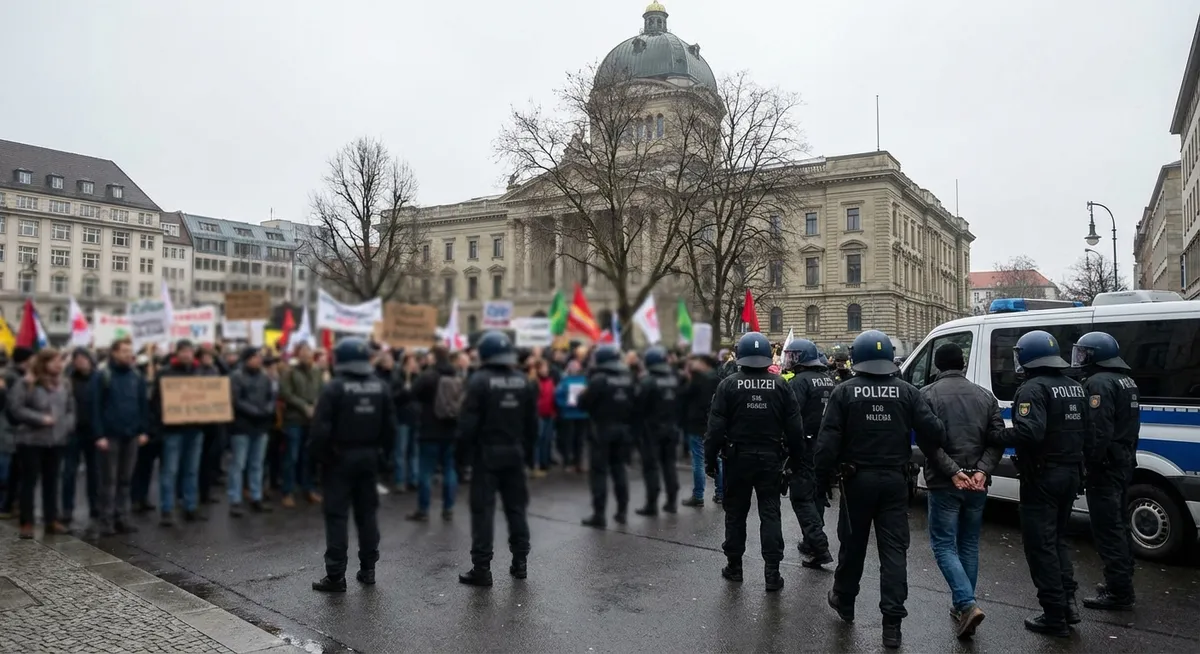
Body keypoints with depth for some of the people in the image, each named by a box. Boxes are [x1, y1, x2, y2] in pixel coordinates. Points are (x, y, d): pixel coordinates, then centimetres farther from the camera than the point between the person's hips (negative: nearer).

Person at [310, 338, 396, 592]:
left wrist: (320, 456, -4)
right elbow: (390, 425, 5)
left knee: (337, 515, -1)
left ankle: (336, 575, 0)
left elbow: (321, 428, -16)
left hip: (340, 457, -5)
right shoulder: (381, 386, 4)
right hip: (369, 457, 5)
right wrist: (384, 452, 12)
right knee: (367, 512, 13)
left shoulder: (335, 387, -12)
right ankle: (368, 568, 18)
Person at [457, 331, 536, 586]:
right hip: (514, 452, 5)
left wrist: (463, 442, 2)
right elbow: (532, 423, 7)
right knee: (516, 507, 13)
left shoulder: (480, 381, -12)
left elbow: (469, 421, -16)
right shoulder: (523, 381, 5)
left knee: (483, 509, -1)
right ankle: (520, 562, 20)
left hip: (487, 452, -5)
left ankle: (482, 568, 1)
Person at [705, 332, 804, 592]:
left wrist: (710, 459, -1)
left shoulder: (729, 385, -9)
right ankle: (772, 573, 5)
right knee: (770, 513, 6)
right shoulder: (780, 385, -3)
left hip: (738, 458, -1)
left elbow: (716, 427, -10)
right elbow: (795, 427, -2)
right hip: (770, 458, 1)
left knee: (736, 512, 12)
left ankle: (734, 566, 22)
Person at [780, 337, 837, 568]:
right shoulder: (830, 380, 12)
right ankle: (812, 541, 28)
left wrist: (788, 447, -16)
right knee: (817, 494, 18)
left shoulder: (799, 381, -14)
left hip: (805, 448, -8)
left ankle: (819, 547, -10)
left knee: (802, 497, -3)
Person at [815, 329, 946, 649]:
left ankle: (844, 600, 34)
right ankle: (892, 621, 2)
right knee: (894, 548, 4)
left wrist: (822, 475, -2)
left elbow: (828, 439, -11)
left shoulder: (844, 391, -6)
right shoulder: (906, 391, 0)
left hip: (858, 478, -1)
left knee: (853, 543, 14)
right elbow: (932, 430, -7)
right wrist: (930, 456, 13)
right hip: (895, 479, 1)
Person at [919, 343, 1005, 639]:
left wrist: (953, 472, -15)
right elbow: (997, 438, -1)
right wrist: (982, 471, -8)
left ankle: (968, 604, -11)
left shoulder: (928, 394, -5)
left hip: (943, 484, -4)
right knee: (969, 544, 16)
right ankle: (961, 604, 22)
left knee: (944, 544, 3)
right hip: (976, 484, 4)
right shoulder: (984, 395, 8)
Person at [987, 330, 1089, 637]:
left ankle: (1055, 616, 5)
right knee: (1057, 539, 21)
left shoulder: (1033, 389, -17)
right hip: (1070, 474, 9)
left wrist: (995, 436, -19)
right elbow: (1088, 434, 14)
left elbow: (1029, 432, -31)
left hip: (1042, 477, -9)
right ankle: (1068, 602, 19)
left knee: (1040, 545, 0)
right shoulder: (1075, 387, 11)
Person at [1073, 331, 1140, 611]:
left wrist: (1090, 463, -20)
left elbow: (1099, 431, -25)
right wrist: (1127, 456, 20)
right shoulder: (1127, 381, 15)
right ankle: (1122, 584, 29)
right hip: (1124, 463, 11)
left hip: (1105, 466, -11)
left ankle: (1118, 593, 0)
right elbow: (1128, 426, 19)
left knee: (1108, 529, -5)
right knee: (1119, 525, 18)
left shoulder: (1099, 383, -17)